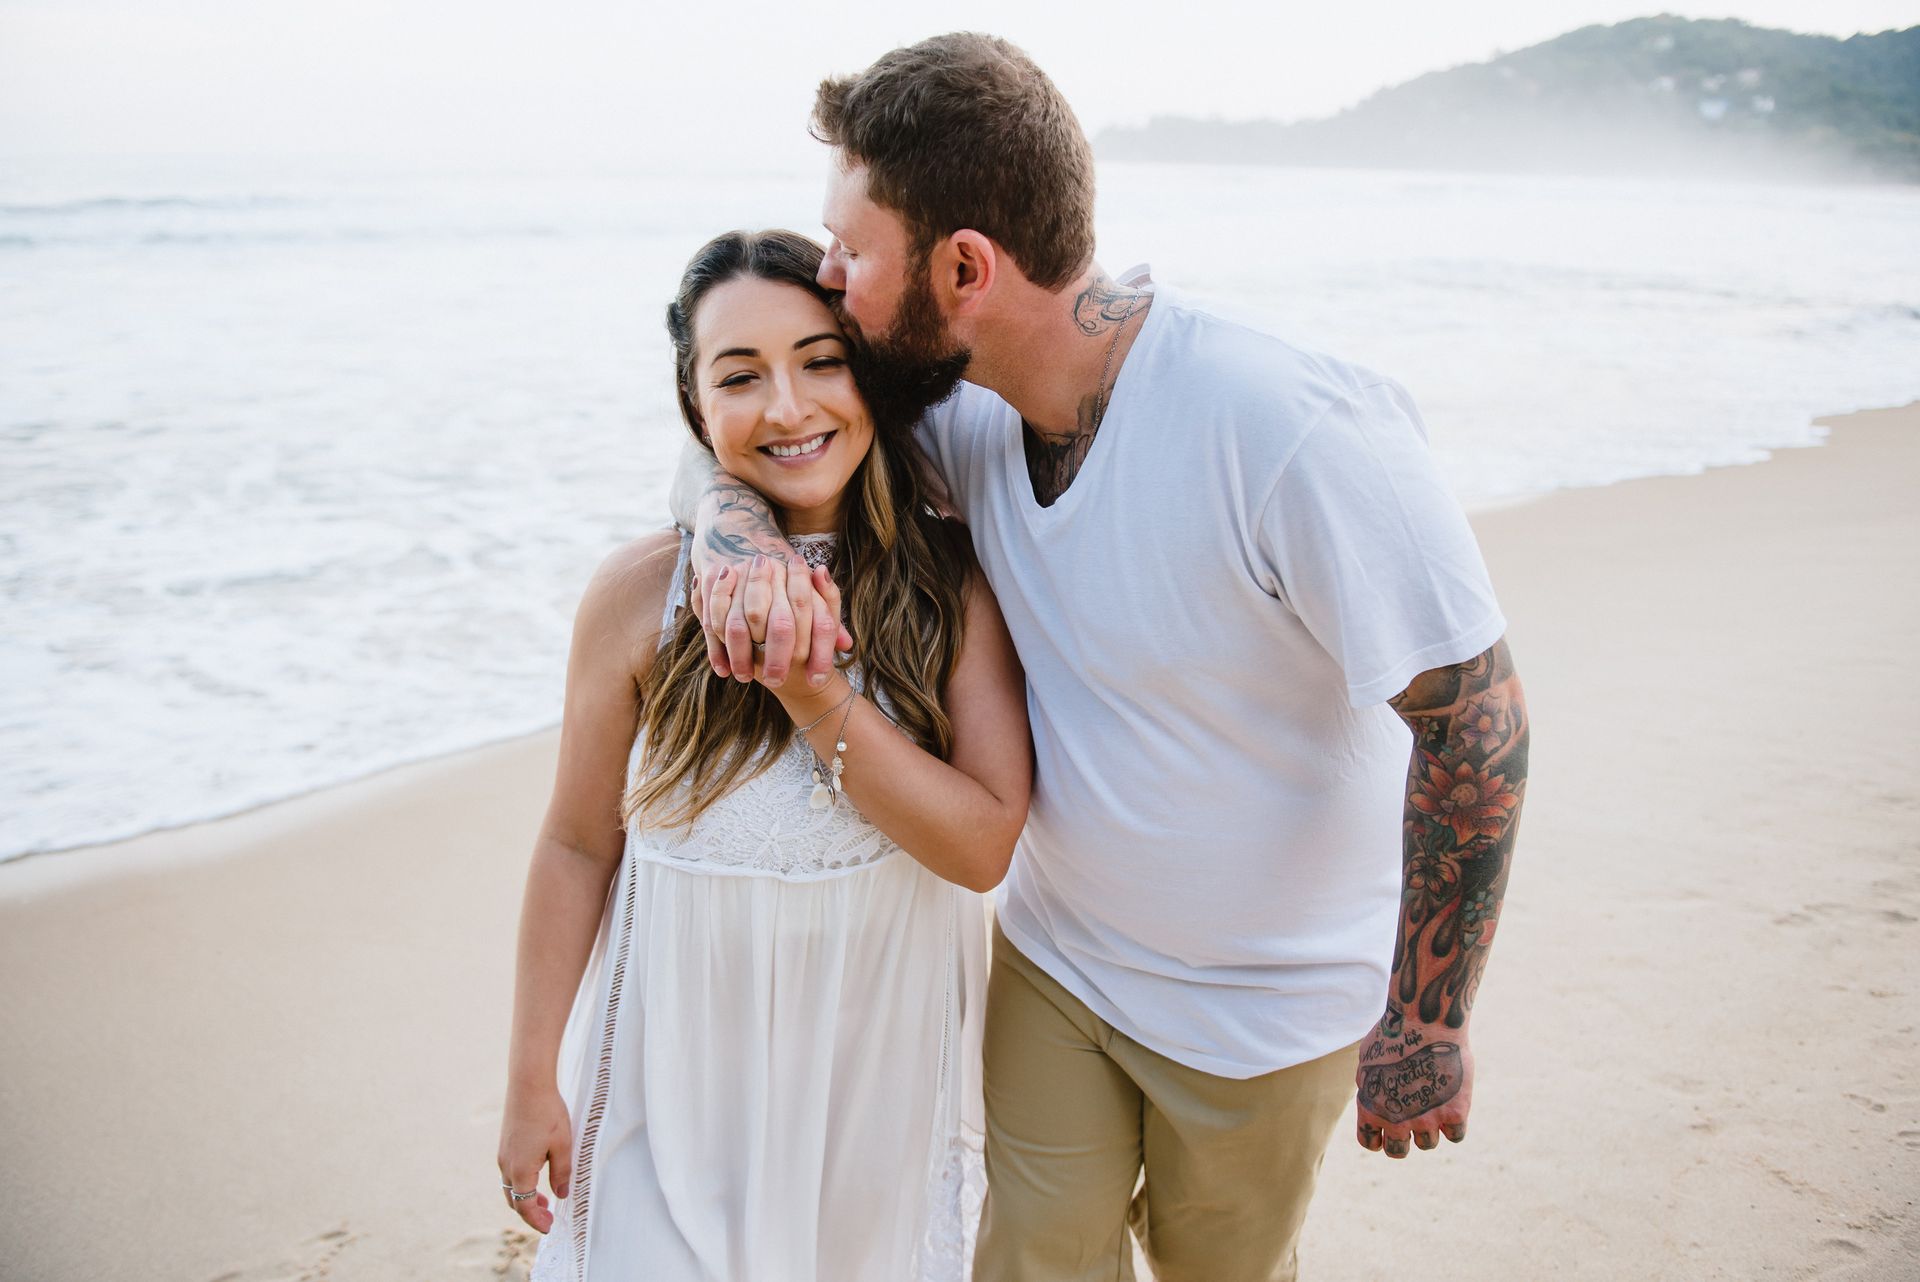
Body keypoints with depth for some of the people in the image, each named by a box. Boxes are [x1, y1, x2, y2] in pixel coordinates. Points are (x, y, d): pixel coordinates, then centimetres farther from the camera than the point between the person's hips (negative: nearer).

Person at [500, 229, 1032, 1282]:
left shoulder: (956, 580, -12)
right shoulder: (641, 592, -14)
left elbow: (984, 847, -15)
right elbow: (577, 845, -5)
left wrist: (818, 701, -26)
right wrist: (532, 1082, 1)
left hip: (883, 1064, 1)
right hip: (688, 1065, -1)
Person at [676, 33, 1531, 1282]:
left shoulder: (1294, 430, -33)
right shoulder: (963, 404, -13)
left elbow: (1473, 712, -26)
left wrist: (1427, 1026, -18)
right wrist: (741, 538, -28)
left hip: (1264, 1006, -4)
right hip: (1053, 955, 5)